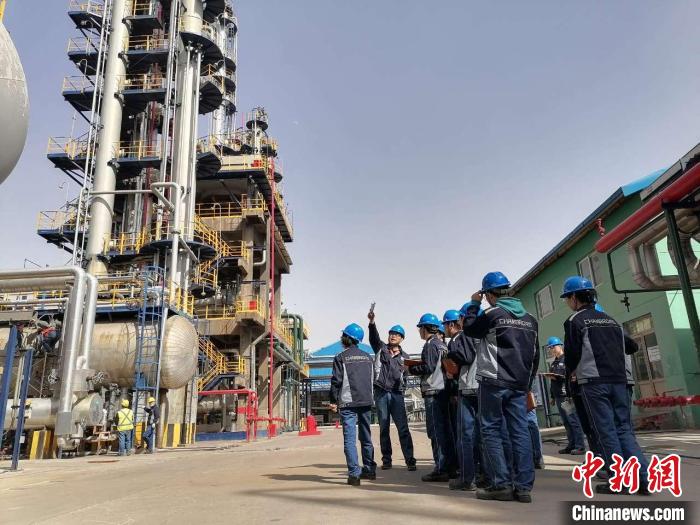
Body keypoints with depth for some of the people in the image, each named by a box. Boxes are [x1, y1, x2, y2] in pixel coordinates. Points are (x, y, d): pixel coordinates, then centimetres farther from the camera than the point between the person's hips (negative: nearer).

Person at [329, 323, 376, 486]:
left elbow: (336, 381, -9)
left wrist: (333, 401, -1)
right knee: (366, 437, 17)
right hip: (366, 402, 5)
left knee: (349, 438, -4)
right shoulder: (367, 357, 11)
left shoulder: (341, 357, -6)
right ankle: (369, 470, 25)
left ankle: (354, 474, -11)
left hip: (348, 403, -5)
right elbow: (373, 378, 16)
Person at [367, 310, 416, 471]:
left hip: (397, 394, 1)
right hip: (381, 393, 0)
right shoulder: (381, 348, 8)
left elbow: (404, 376, 15)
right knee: (384, 428, 5)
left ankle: (410, 460, -3)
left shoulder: (404, 357, 14)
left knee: (403, 427, -6)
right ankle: (386, 460, 12)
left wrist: (403, 388, -2)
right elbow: (374, 337, -11)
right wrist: (372, 322, -28)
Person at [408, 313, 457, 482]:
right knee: (445, 429, 12)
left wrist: (411, 369, -2)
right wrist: (416, 366, 16)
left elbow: (428, 367, -17)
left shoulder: (430, 344, -10)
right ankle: (450, 466, 17)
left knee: (436, 431, -6)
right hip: (443, 390, 9)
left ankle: (440, 469, -4)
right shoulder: (442, 344, 16)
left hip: (433, 392, -9)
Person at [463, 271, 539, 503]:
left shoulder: (493, 314, -9)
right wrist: (528, 382, 20)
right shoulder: (529, 319, 12)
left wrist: (474, 304, 16)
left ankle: (502, 484, -3)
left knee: (491, 430, 0)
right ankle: (523, 486, 4)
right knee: (520, 431, 5)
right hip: (519, 384, 6)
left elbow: (469, 329, 7)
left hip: (494, 381, -6)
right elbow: (535, 354, 15)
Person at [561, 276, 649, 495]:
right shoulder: (610, 320, 17)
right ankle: (644, 478, 3)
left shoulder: (575, 321, -4)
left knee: (606, 431, -1)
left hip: (593, 382, -6)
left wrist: (571, 371, 13)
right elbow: (632, 347, 23)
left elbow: (572, 354, -7)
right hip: (619, 380, 6)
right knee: (624, 429, 9)